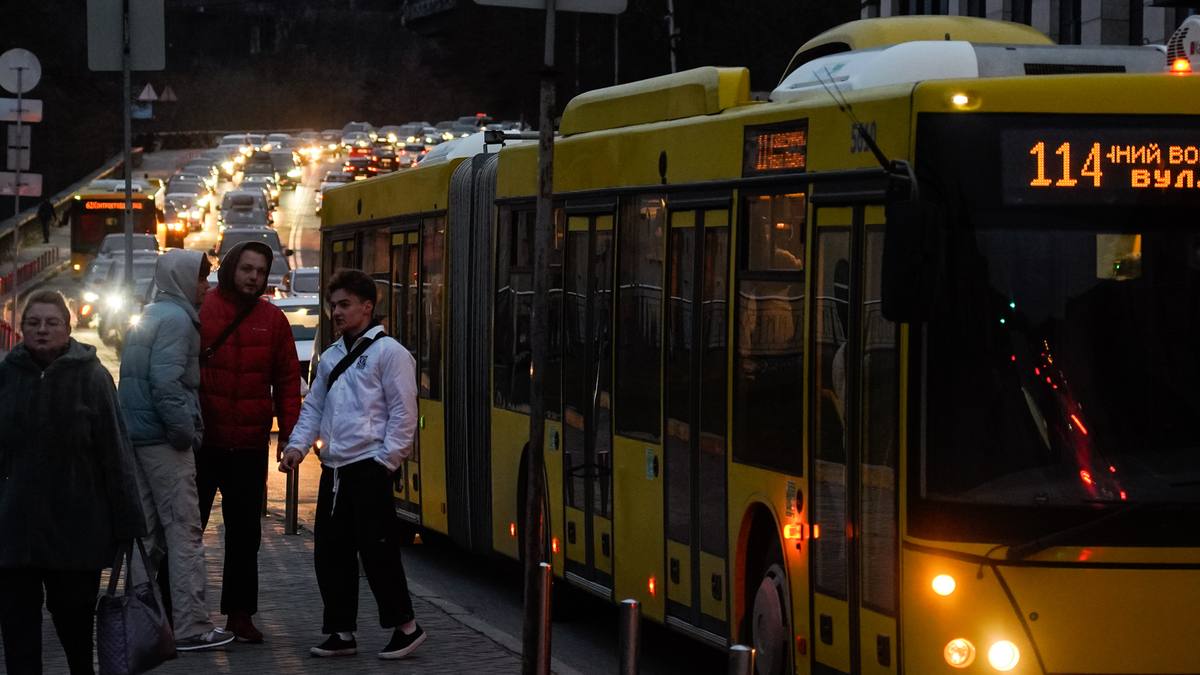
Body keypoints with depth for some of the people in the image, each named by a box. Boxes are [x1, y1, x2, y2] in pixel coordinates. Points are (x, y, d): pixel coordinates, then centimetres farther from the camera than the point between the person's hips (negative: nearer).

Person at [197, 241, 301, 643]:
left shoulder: (272, 320, 5)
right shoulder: (198, 312, -4)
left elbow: (288, 380, 7)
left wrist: (289, 434, 0)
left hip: (249, 445, 3)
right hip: (200, 441, -3)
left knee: (245, 533, 9)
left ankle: (239, 613, 17)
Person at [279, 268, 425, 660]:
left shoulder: (388, 352, -6)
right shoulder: (331, 357, 17)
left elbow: (403, 412, -9)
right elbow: (314, 407, 18)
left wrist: (386, 461, -13)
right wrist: (298, 445, 4)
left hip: (369, 468, -8)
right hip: (335, 468, 8)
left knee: (377, 550, -7)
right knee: (330, 551, 7)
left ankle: (405, 627, 5)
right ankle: (341, 632, 14)